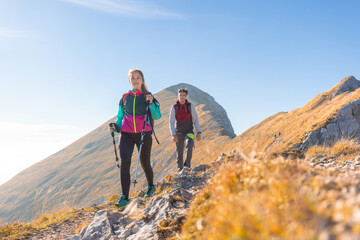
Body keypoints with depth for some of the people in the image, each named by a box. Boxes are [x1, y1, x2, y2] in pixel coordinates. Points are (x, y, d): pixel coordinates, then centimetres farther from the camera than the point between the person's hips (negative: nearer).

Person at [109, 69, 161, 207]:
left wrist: (151, 103, -19)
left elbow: (157, 116, -3)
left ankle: (151, 186, 38)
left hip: (144, 134, -1)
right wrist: (115, 126, -4)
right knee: (124, 162, -15)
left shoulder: (147, 96, 3)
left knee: (145, 163, 8)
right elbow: (120, 117, 15)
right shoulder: (125, 98, 9)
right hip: (127, 134, 1)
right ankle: (125, 197, -12)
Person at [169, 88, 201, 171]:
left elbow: (196, 120, -1)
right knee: (179, 153, 5)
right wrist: (173, 135, -19)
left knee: (189, 145, -30)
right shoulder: (174, 107, -6)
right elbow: (171, 122, -7)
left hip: (189, 132, -1)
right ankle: (180, 169, 20)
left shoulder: (191, 106, -5)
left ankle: (187, 165, -31)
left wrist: (198, 132, -10)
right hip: (179, 133, 1)